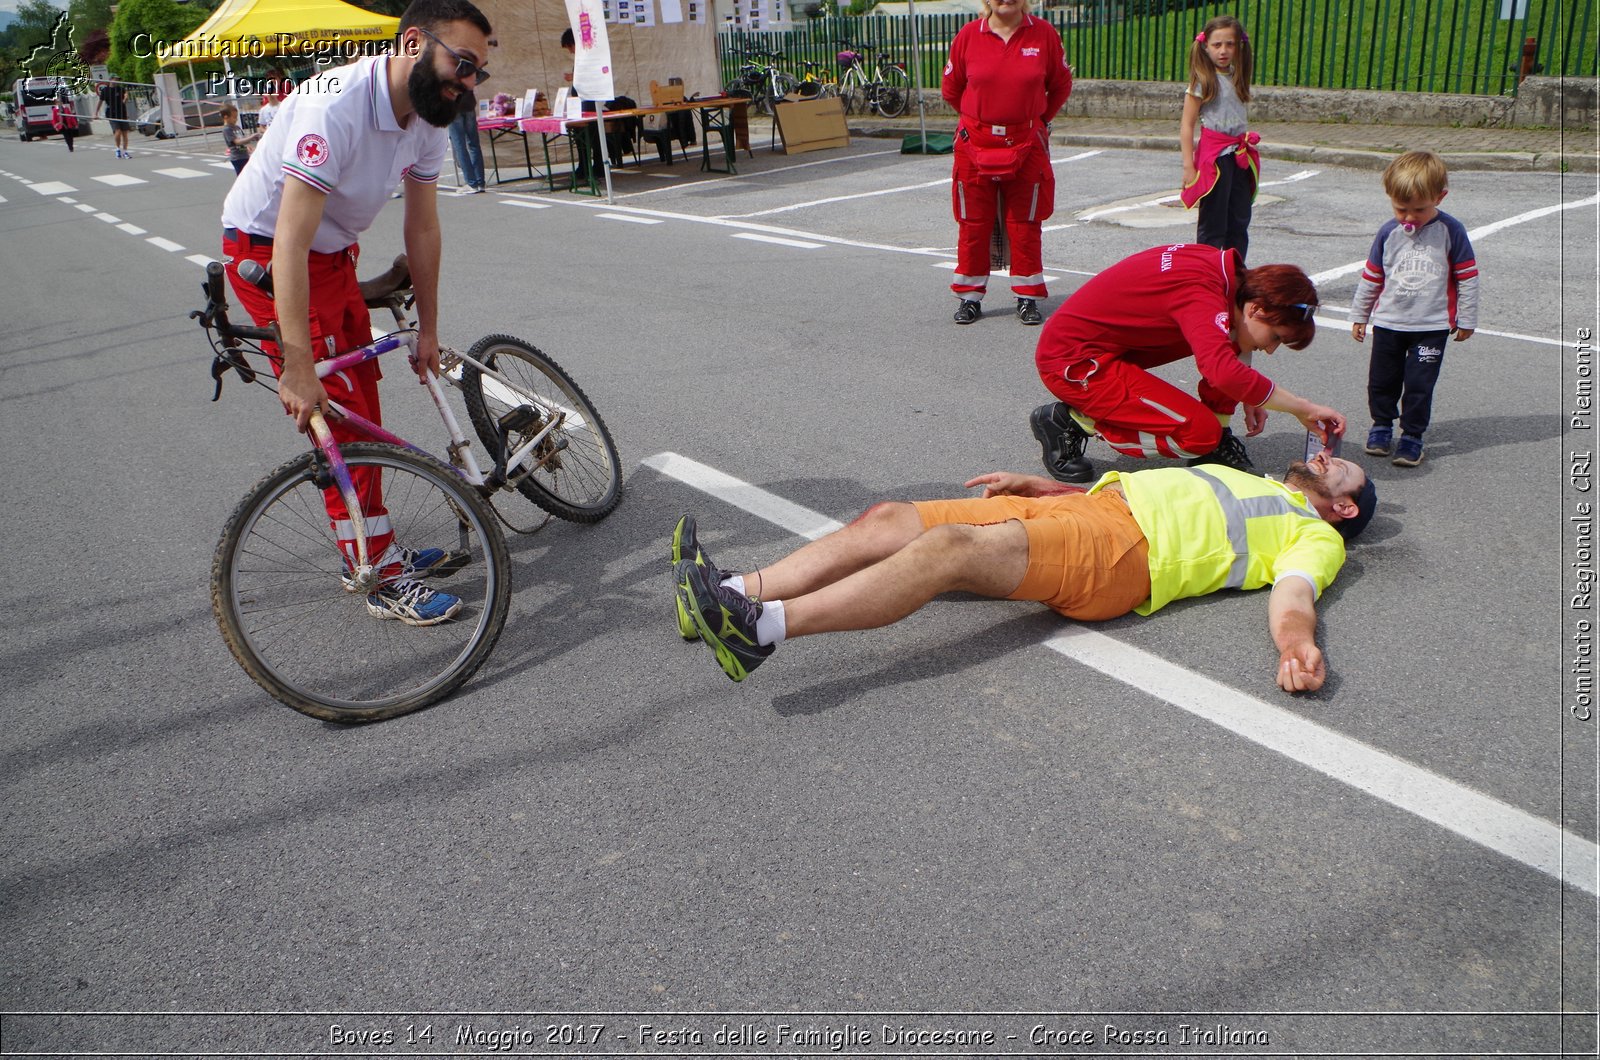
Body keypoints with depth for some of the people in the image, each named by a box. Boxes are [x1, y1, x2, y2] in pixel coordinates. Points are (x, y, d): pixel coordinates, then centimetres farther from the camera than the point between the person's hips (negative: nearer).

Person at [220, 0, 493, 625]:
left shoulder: (428, 117, -7)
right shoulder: (335, 108, -33)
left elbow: (422, 227, 2)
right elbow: (290, 244, -37)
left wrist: (428, 331, 6)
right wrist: (298, 368, -38)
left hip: (335, 254, 8)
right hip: (265, 252, -8)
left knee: (362, 407, 12)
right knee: (340, 415, -10)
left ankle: (375, 549, 26)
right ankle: (385, 581, -2)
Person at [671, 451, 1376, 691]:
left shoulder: (1315, 534, 18)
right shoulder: (1246, 481, 39)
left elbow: (1293, 590, -5)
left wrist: (1298, 645, -28)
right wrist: (1036, 483, 25)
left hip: (1127, 549, -8)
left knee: (953, 548, -32)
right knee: (889, 520, -10)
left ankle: (763, 627, -43)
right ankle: (736, 594, -20)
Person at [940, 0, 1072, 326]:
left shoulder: (1044, 34, -3)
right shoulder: (968, 35, -3)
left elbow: (1061, 85, 10)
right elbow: (951, 89, 8)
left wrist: (1038, 119, 11)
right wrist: (981, 118, 13)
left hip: (1027, 144, 0)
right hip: (975, 144, 0)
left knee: (1025, 223, 6)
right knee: (973, 223, 6)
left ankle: (1028, 297, 16)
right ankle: (970, 296, 17)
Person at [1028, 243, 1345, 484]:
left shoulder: (1222, 266, 2)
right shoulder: (1201, 292, -27)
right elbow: (1223, 372, -42)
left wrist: (1250, 399, 9)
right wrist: (1303, 409, -32)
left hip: (1105, 340, 9)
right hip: (1072, 359, -9)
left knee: (1228, 339, 3)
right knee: (1202, 432, -15)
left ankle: (1218, 440, 9)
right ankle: (1074, 421, -6)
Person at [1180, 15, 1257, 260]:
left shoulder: (1237, 78, 11)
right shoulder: (1203, 81, -7)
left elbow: (1236, 118, 18)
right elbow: (1187, 125, -10)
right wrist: (1188, 166, -17)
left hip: (1240, 155, 6)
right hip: (1214, 155, -6)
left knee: (1240, 220, 8)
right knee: (1212, 224, -3)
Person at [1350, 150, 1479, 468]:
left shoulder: (1450, 231, -7)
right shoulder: (1389, 233, -1)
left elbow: (1468, 277, -1)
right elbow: (1371, 277, 10)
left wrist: (1466, 320, 1)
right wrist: (1359, 316, 15)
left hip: (1432, 326, -3)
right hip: (1387, 322, 3)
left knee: (1419, 385, -2)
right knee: (1382, 381, 11)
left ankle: (1412, 436, 12)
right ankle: (1382, 424, 31)